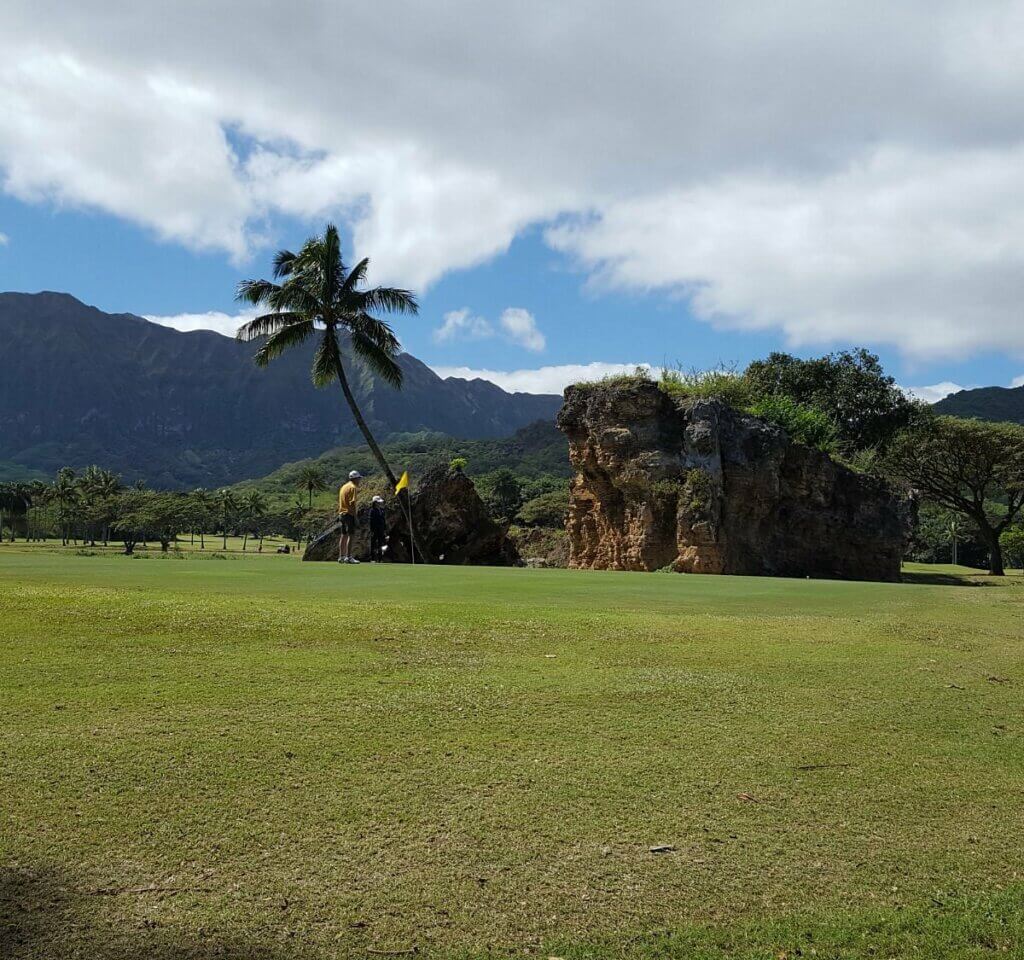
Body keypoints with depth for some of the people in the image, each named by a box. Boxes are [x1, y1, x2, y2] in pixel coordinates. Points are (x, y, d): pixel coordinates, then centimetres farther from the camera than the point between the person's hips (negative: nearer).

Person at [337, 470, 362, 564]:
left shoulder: (344, 487, 18)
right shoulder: (353, 487, -10)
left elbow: (339, 502, 20)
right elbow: (352, 503, -17)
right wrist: (355, 516, -17)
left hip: (342, 514, 9)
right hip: (349, 514, -9)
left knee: (344, 536, 12)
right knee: (350, 535, -9)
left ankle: (341, 557, 13)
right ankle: (348, 557, -14)